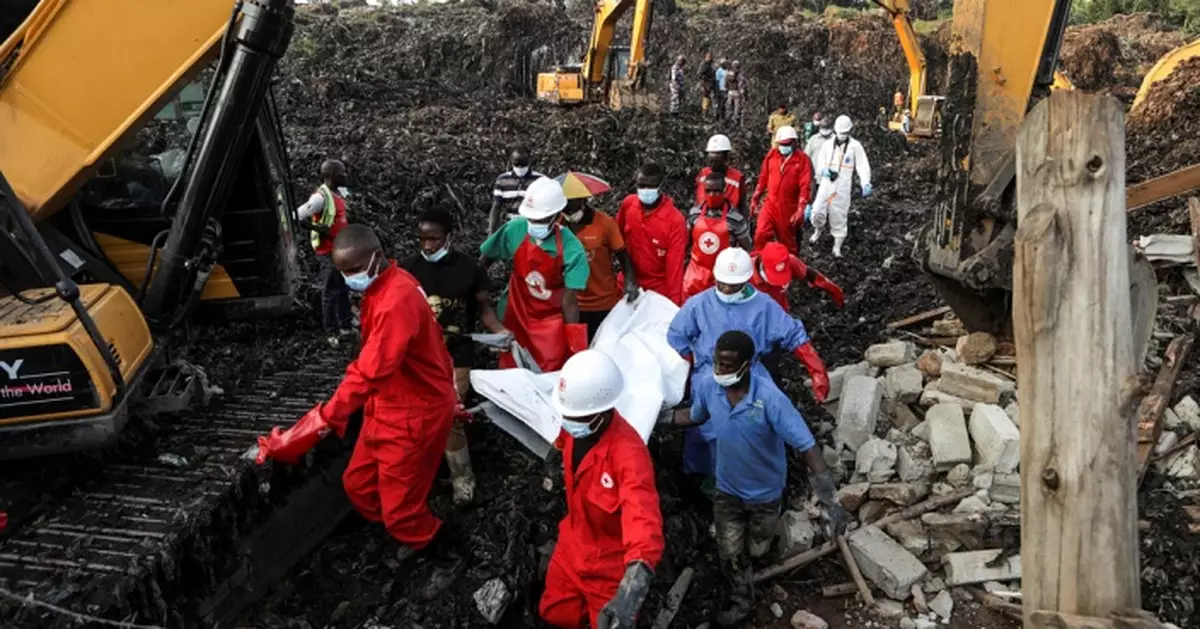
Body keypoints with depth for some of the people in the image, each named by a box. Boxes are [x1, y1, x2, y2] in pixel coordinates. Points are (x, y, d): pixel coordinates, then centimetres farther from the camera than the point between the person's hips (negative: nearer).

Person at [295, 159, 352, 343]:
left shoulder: (339, 192, 6)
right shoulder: (321, 197, -20)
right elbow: (297, 216, -26)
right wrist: (319, 228, -22)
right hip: (328, 252, -9)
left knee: (344, 290, 18)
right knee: (331, 293, -1)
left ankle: (346, 326, 30)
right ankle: (333, 333, 7)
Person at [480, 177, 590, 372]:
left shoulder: (571, 250, -23)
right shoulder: (514, 230, -17)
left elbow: (569, 301, -19)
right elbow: (484, 261, -1)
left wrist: (575, 345, -18)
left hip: (551, 322, -2)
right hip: (516, 317, 2)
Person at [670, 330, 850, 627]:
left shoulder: (770, 398, -37)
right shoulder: (707, 385, -23)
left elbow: (806, 445, -34)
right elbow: (697, 417, 2)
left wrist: (829, 498, -39)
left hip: (764, 491, -2)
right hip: (727, 488, 2)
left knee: (756, 550, 22)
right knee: (730, 552, 12)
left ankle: (765, 528, 60)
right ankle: (741, 599, 42)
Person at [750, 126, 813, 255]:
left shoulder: (803, 159, -10)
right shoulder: (772, 155, 2)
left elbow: (805, 186, -14)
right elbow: (763, 178, 11)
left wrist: (800, 210, -21)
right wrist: (755, 199, 13)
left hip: (789, 208, -2)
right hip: (770, 204, 3)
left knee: (788, 242, 12)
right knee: (761, 235, -11)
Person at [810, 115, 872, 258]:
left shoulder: (855, 146, -4)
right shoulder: (828, 144, 6)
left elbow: (863, 165, -7)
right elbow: (820, 160, 16)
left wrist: (866, 184, -20)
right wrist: (823, 170, -7)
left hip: (843, 187, -2)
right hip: (826, 183, 3)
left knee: (839, 216, 2)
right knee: (817, 211, -1)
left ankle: (837, 247, 14)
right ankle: (818, 230, 33)